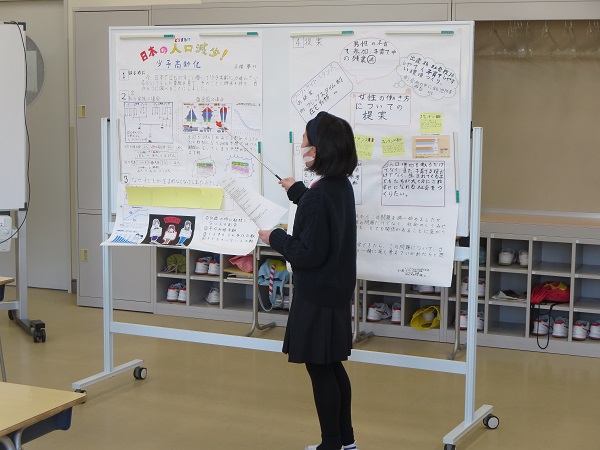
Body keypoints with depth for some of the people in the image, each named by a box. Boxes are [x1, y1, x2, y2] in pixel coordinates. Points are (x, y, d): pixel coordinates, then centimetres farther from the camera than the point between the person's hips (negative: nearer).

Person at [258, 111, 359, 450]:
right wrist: (298, 191, 36)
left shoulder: (318, 196, -25)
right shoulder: (341, 186, 4)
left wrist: (274, 238, -11)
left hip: (317, 297, -10)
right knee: (332, 366, 19)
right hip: (337, 291, 10)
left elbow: (309, 253, -25)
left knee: (320, 370, 3)